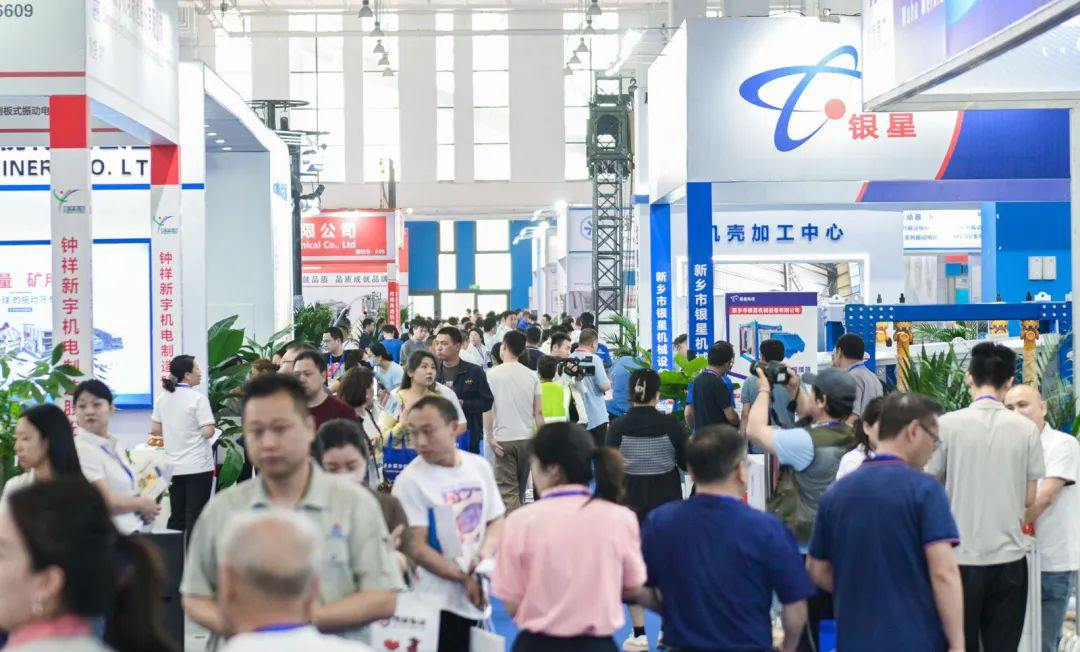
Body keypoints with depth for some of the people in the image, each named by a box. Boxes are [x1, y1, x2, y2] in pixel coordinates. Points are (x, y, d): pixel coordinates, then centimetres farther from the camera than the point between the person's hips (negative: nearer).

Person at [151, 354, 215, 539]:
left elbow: (154, 429, 10)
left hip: (173, 466, 6)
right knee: (195, 517, 0)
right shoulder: (198, 398, -13)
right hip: (197, 466, -6)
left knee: (176, 517, 12)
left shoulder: (162, 397, 5)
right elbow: (208, 432, -18)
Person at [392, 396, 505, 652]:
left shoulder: (479, 466, 4)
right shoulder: (410, 480, -13)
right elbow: (415, 547, -15)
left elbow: (496, 520, 13)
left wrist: (485, 553, -7)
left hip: (477, 599, 6)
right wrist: (464, 577, -17)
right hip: (437, 604, -5)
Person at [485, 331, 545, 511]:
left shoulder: (493, 374, -5)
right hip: (527, 438, 4)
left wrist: (489, 437, -7)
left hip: (503, 439, -4)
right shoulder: (531, 376, 3)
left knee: (508, 489, -5)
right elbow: (538, 412, 1)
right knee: (520, 487, 17)